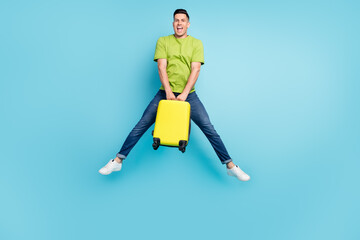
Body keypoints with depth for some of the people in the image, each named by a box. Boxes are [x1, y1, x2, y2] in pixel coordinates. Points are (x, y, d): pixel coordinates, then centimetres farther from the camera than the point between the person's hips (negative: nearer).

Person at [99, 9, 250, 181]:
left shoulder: (196, 43, 7)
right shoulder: (163, 41, 8)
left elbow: (195, 70, -5)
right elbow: (161, 67, -3)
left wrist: (184, 94, -17)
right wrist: (168, 92, -17)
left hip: (188, 94, 0)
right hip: (166, 92, 1)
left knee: (209, 129, -6)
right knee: (141, 126, -3)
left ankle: (230, 166, 5)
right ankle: (117, 161, 7)